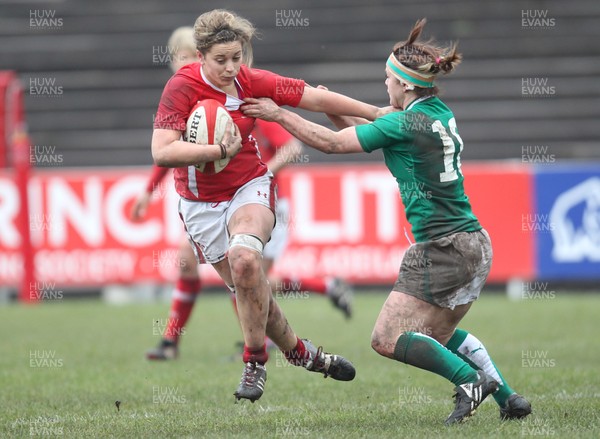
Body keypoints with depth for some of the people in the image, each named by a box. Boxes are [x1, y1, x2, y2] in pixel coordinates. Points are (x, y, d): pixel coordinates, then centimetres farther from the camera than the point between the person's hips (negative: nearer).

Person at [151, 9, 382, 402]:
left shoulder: (253, 82, -10)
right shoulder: (182, 87, -18)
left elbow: (317, 99, -5)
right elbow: (162, 152, -27)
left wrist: (379, 113, -4)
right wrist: (220, 151, -34)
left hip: (251, 188, 0)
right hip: (201, 204, 0)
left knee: (243, 257, -30)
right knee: (249, 288, 1)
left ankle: (255, 361, -17)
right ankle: (301, 353, 26)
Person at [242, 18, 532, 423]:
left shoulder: (405, 125, -15)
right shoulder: (440, 114, 11)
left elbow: (332, 143, -9)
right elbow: (369, 131, 23)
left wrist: (278, 114, -2)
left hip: (442, 249, -9)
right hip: (473, 243, 9)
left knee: (387, 339, -5)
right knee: (438, 334, 24)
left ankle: (470, 379, -13)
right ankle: (507, 397, 15)